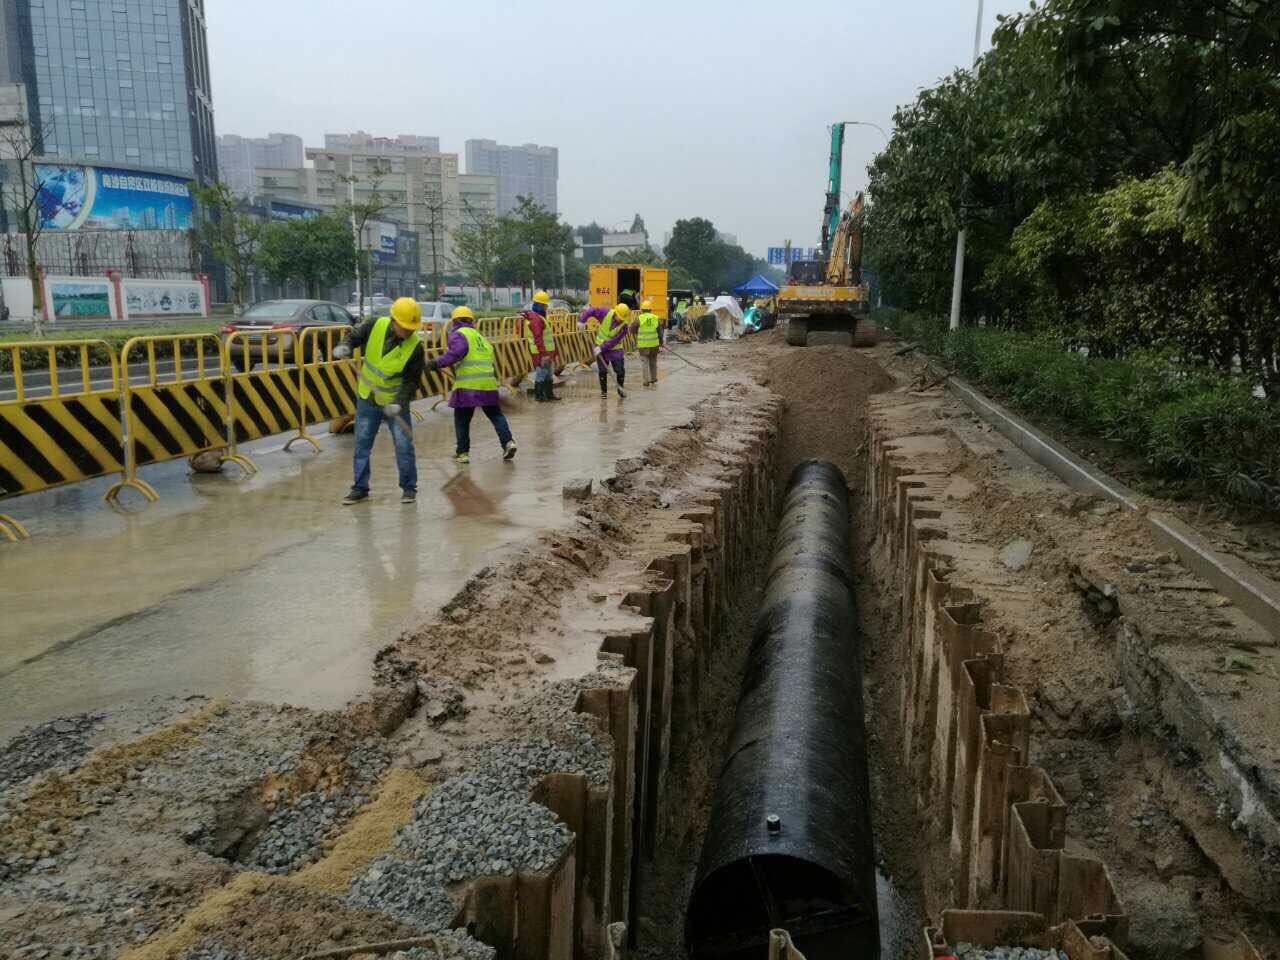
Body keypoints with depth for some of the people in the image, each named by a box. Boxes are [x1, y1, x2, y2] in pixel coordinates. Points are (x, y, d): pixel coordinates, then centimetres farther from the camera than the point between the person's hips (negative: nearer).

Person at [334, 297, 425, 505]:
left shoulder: (415, 346, -21)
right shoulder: (375, 325, -15)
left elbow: (413, 380, -15)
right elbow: (354, 336, 2)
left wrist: (399, 403, -27)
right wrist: (345, 347, -20)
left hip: (395, 402, -2)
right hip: (367, 398, 3)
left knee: (404, 445, -1)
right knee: (362, 444, 8)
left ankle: (409, 488, 15)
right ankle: (360, 488, 20)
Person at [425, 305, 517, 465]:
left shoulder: (459, 334, 1)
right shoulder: (480, 336, 25)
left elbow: (456, 353, -17)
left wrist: (437, 363, -17)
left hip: (468, 385, -6)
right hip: (489, 383, 6)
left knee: (462, 419, 6)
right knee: (496, 414, 16)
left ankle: (462, 452, 9)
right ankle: (508, 441, 1)